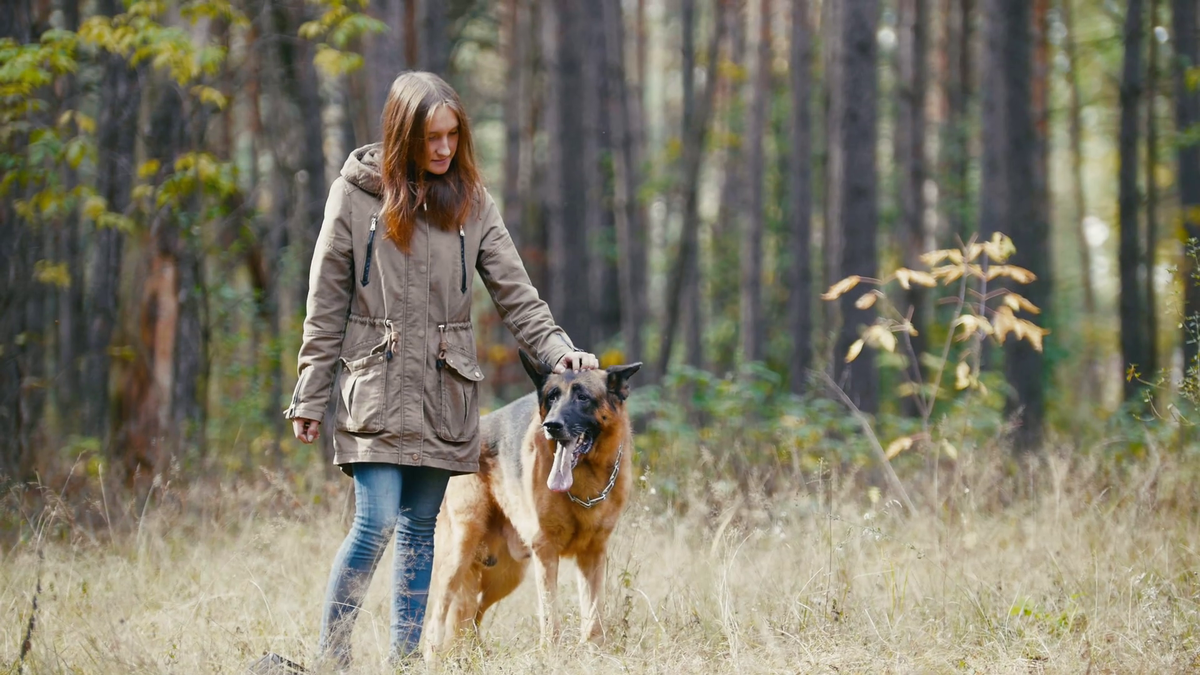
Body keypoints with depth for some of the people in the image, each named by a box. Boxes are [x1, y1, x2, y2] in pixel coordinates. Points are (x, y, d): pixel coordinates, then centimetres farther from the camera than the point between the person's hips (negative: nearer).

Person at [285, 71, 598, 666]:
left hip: (444, 393, 3)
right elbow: (326, 306, 0)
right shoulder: (356, 195, -2)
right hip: (377, 388, -3)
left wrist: (556, 348, -14)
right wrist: (309, 399, -1)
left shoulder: (471, 202, 6)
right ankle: (329, 658, -4)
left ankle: (402, 661, 14)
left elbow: (513, 290, 3)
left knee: (421, 528, 7)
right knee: (376, 522, -13)